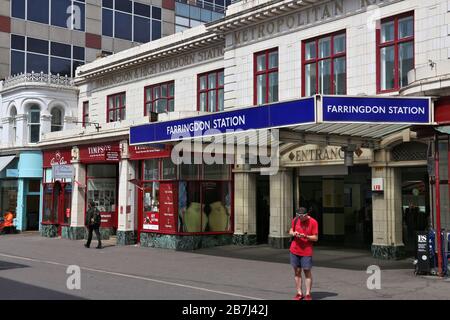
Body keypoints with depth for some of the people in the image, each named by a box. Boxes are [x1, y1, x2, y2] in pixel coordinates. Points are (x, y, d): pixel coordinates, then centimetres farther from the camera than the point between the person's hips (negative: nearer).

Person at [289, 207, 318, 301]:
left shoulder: (313, 222, -10)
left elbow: (316, 238, -8)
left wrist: (305, 236, -23)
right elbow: (290, 231, 14)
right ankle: (299, 293, 13)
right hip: (294, 250, 4)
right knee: (297, 271, 6)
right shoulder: (295, 220, 2)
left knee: (307, 272, -1)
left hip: (306, 252, -4)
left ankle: (308, 294, 6)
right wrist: (293, 233, -9)